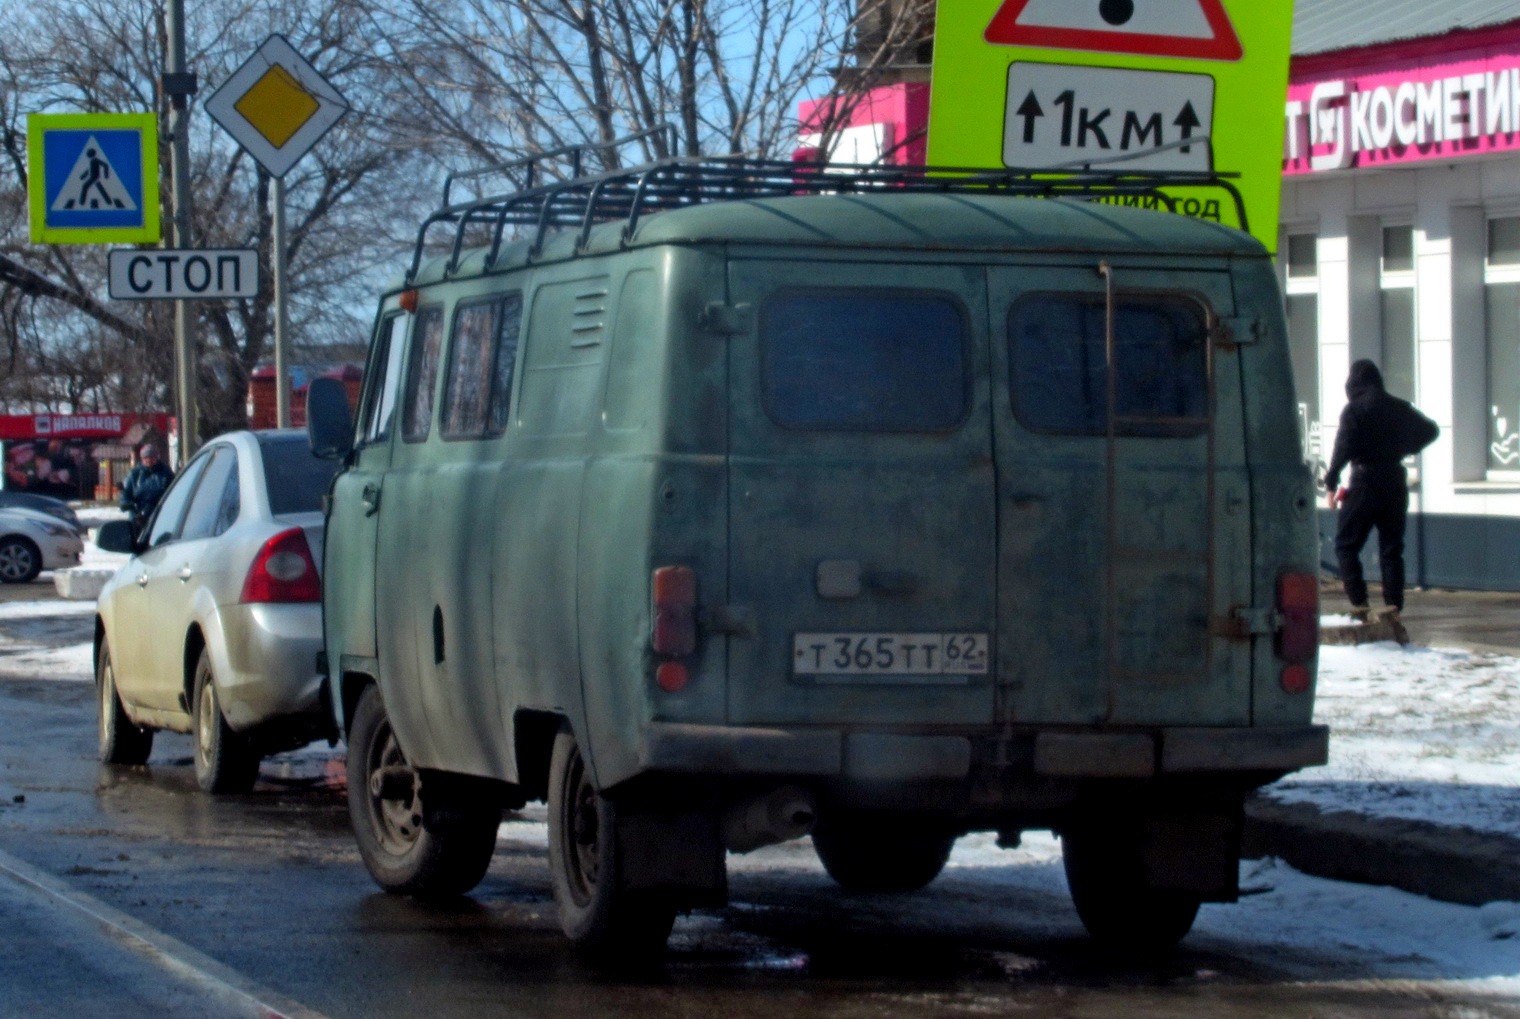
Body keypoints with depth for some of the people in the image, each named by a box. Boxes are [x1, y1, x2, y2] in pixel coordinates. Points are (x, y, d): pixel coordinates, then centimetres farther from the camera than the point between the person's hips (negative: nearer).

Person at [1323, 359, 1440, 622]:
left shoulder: (1354, 410, -7)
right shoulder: (1399, 408, 9)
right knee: (1391, 548, 10)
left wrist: (1331, 483, -12)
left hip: (1365, 482, -5)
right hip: (1395, 481, 5)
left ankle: (1359, 604, -10)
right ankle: (1393, 607, 2)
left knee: (1346, 545, 2)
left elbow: (1344, 448, -17)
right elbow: (1430, 430, 20)